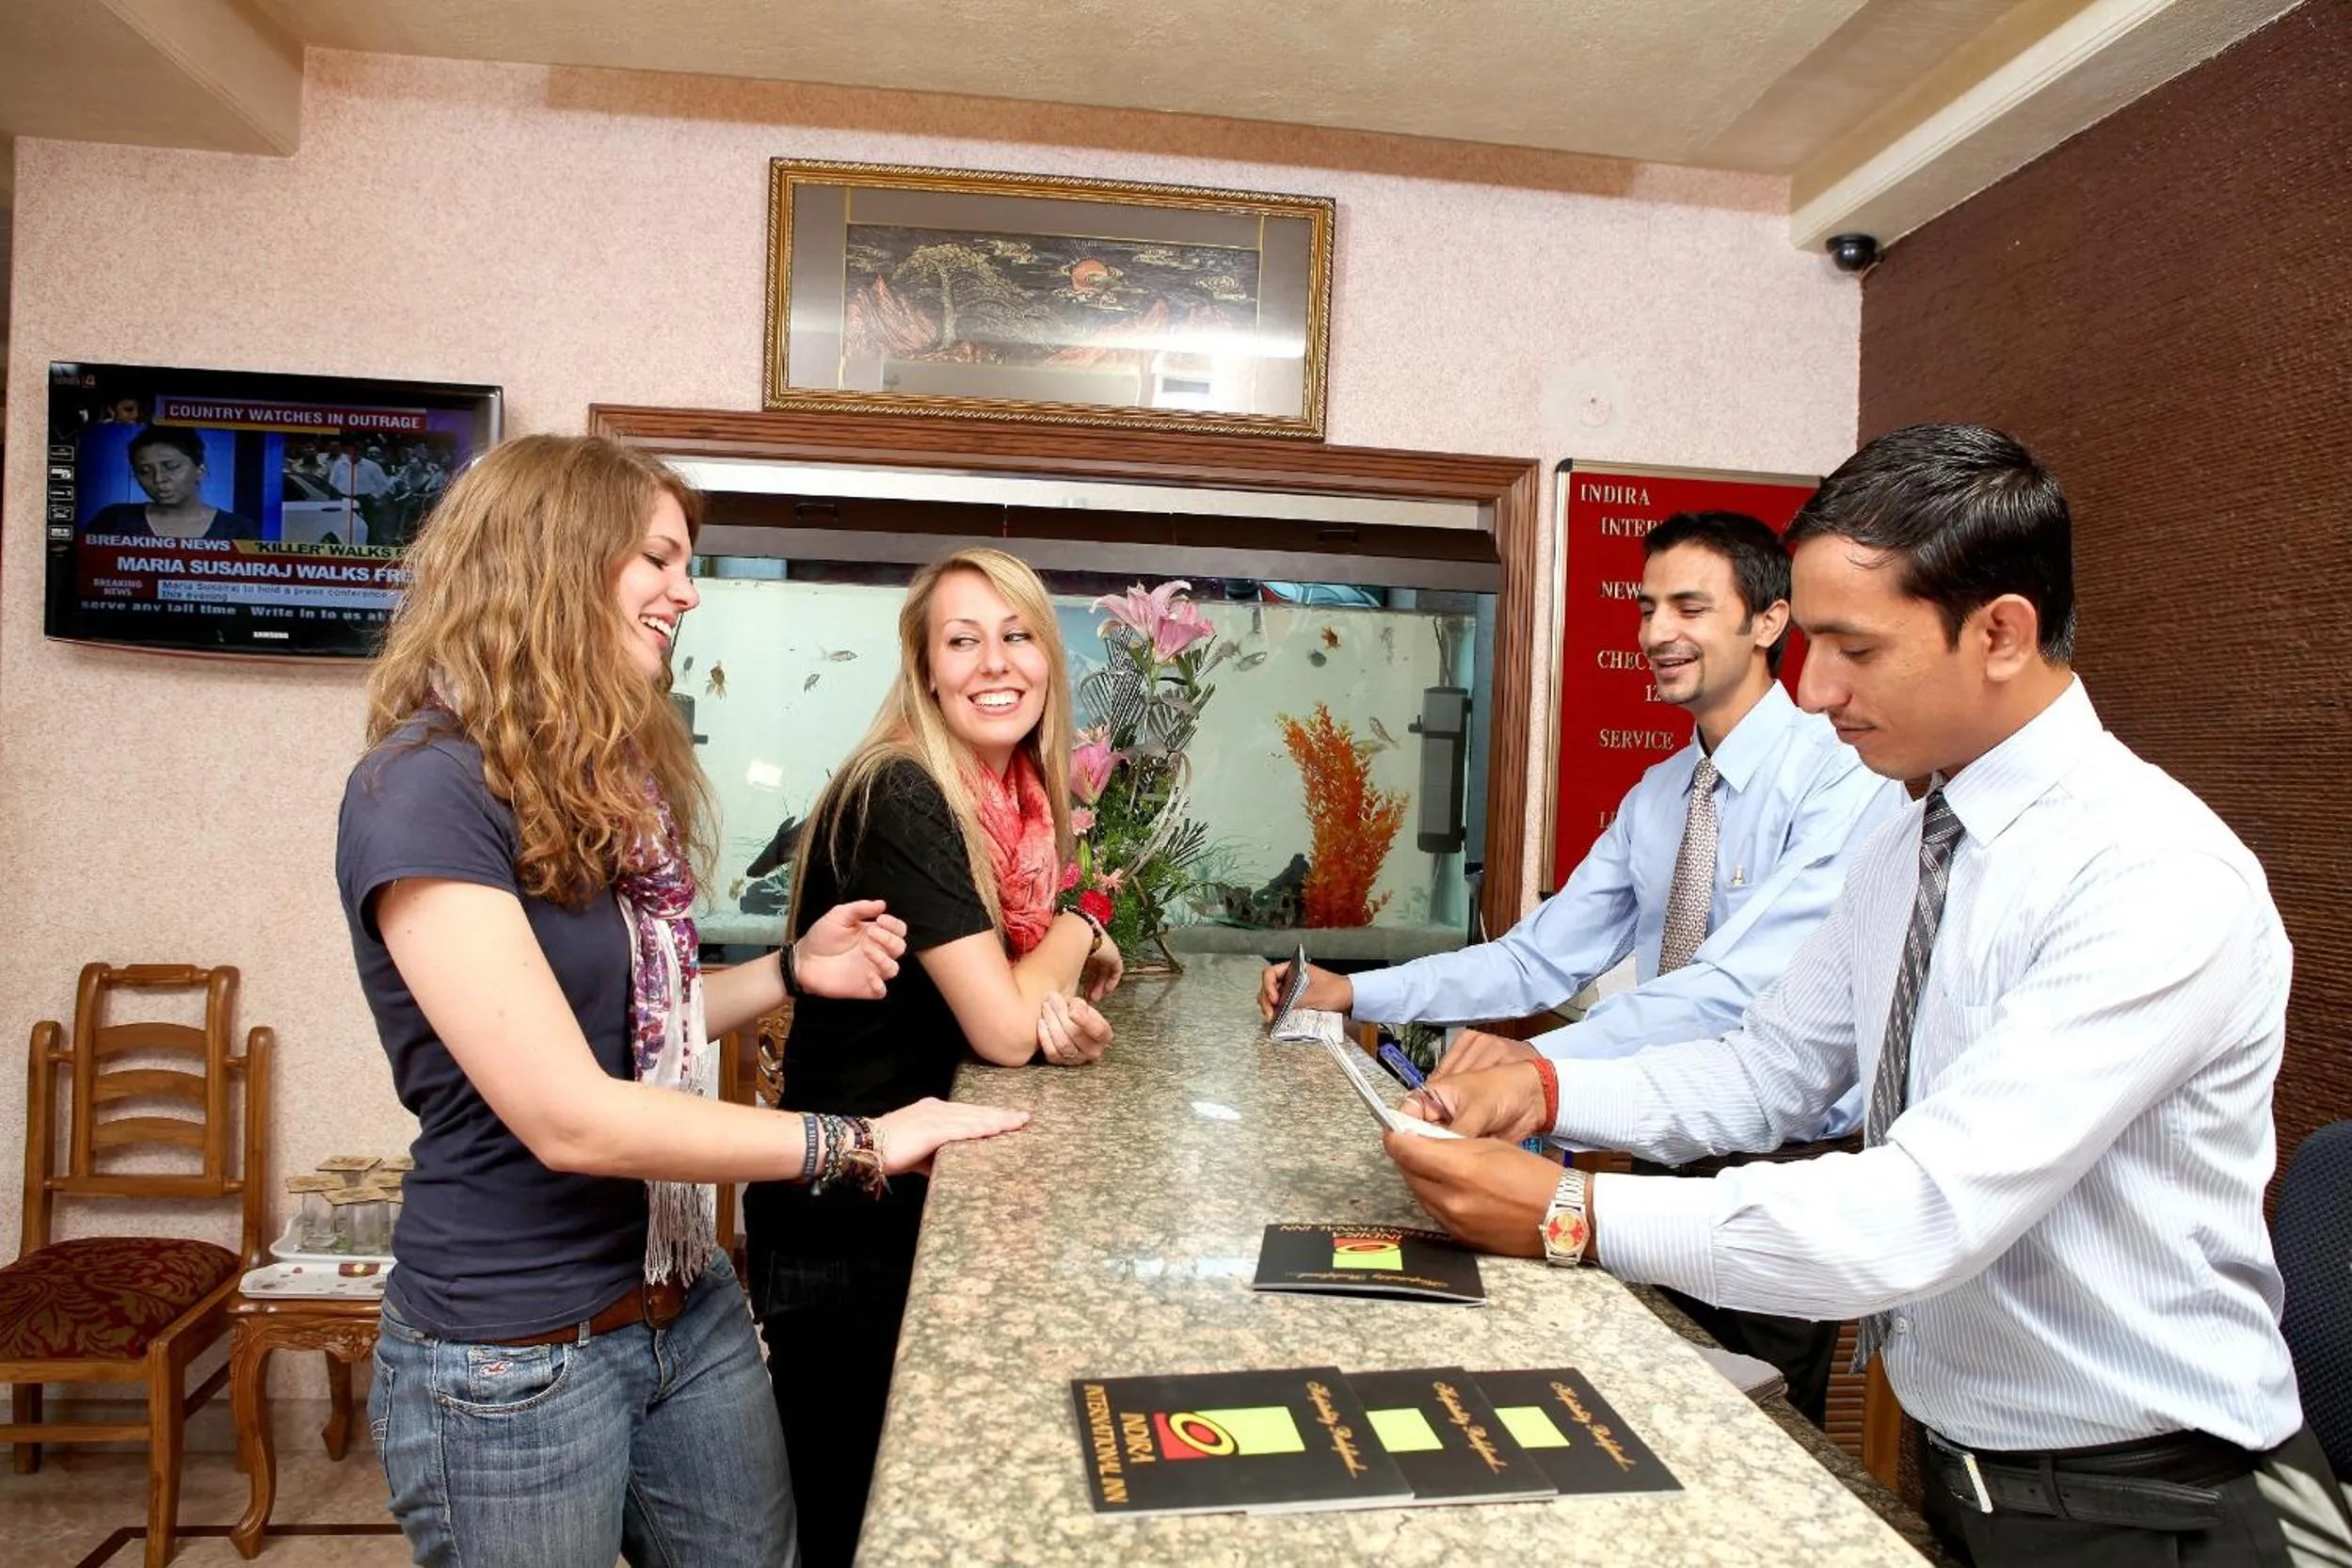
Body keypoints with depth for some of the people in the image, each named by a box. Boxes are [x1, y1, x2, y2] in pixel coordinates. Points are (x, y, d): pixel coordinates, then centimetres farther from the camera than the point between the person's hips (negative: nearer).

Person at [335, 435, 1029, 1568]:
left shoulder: (605, 779, 8)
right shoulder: (424, 790, -21)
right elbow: (571, 1117, -26)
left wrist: (790, 971, -2)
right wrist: (854, 1143, -19)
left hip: (686, 1304, 8)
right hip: (514, 1358, -7)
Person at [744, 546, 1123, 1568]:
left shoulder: (1022, 803, 2)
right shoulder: (900, 800, -22)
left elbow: (1031, 1008, 10)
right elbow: (1002, 1029, -25)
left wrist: (1073, 1020, -13)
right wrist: (1078, 934, -7)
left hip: (936, 1195, 8)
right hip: (843, 1228, -8)